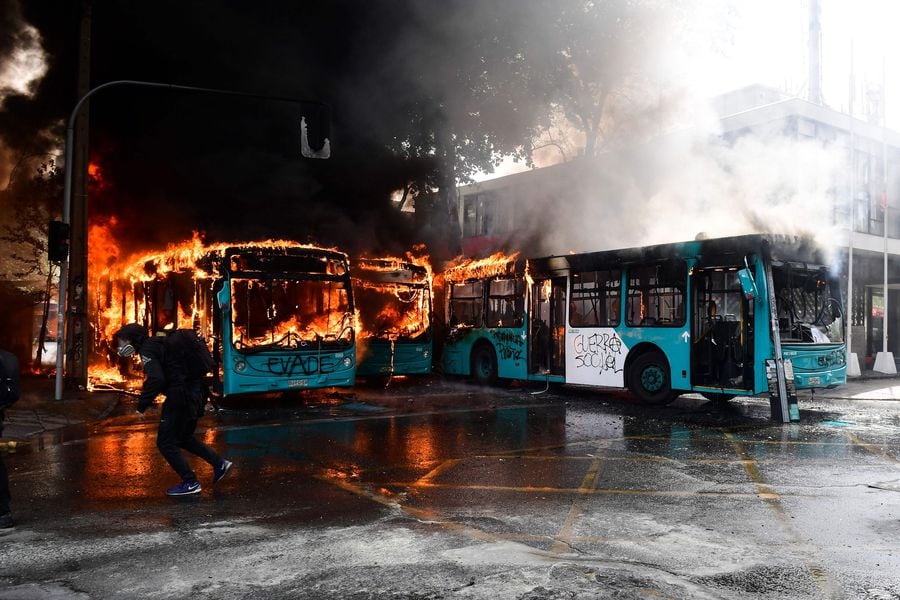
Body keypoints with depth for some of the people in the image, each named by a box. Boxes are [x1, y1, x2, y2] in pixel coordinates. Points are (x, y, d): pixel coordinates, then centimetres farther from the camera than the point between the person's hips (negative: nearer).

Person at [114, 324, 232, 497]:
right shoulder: (160, 343, 18)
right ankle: (219, 463, 19)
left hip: (180, 397, -10)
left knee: (165, 443, 2)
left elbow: (155, 380, -25)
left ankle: (190, 483, 5)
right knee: (183, 437, 23)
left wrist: (141, 406, -18)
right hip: (196, 394, 10)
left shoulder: (147, 350, -11)